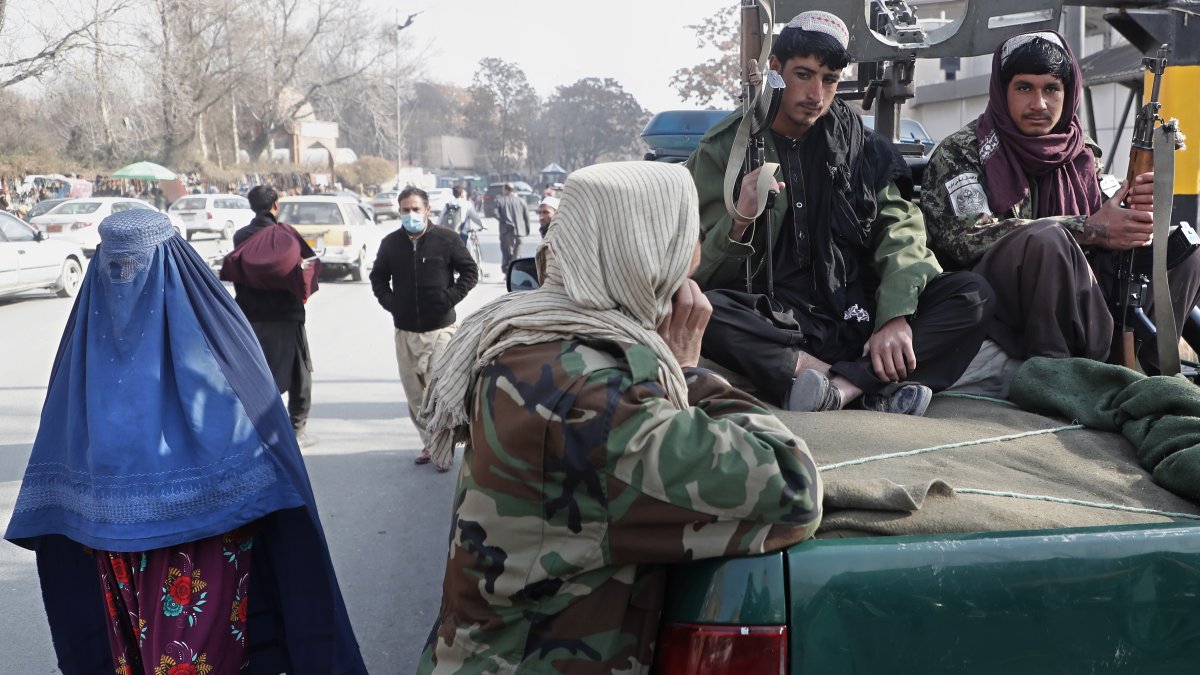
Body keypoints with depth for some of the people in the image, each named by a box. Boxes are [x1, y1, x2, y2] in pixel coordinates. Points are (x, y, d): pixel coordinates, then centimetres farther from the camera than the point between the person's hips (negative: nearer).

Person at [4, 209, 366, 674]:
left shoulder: (202, 324, -9)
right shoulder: (92, 328, 5)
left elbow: (251, 419, -9)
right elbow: (66, 434, 11)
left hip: (203, 523, -4)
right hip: (116, 529, 5)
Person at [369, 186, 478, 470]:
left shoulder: (446, 239, -6)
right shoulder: (390, 243, 5)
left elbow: (470, 271, 1)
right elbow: (378, 277, 18)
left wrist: (450, 297, -9)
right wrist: (389, 302, 3)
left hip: (440, 329, -4)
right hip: (405, 330, 4)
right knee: (414, 392, 9)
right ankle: (429, 442, 22)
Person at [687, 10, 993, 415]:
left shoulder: (863, 146, 11)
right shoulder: (724, 149, 2)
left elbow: (901, 234, -1)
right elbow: (704, 274, -2)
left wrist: (896, 317, -19)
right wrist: (739, 222, -23)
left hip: (855, 318, 3)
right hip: (773, 327, -3)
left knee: (972, 294, -15)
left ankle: (841, 386, -31)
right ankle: (875, 383, -31)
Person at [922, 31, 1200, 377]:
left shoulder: (1081, 154, 14)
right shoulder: (961, 152, -3)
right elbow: (968, 239, -18)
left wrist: (1140, 207, -16)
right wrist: (1089, 230, -20)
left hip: (1071, 302, 6)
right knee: (1045, 238, -33)